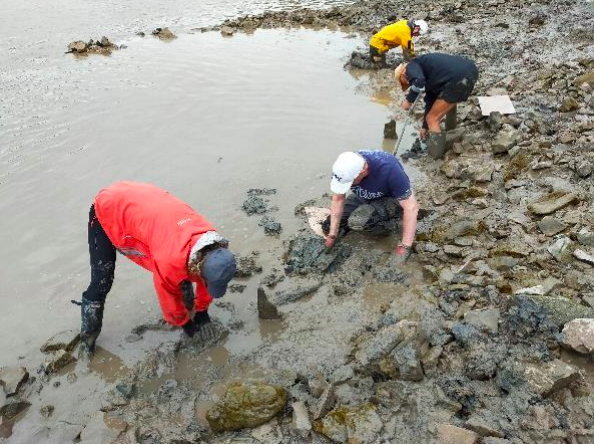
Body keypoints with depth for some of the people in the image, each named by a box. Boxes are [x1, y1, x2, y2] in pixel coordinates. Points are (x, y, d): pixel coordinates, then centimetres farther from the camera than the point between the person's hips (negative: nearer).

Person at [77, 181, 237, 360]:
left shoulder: (212, 242, -20)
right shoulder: (170, 260, -41)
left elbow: (207, 278, 1)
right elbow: (168, 296, -20)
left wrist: (202, 311, 11)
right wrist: (184, 322, -2)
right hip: (107, 210, -6)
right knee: (101, 283, -5)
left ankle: (190, 309, 23)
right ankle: (87, 339, 15)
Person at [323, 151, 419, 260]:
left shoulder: (389, 170, -38)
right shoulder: (344, 168, -25)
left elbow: (411, 207, -34)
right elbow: (338, 200, -12)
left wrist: (405, 247, -35)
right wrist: (332, 235, -14)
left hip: (390, 199, -5)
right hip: (364, 198, 5)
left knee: (357, 220, -33)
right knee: (328, 225, -2)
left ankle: (383, 225, -2)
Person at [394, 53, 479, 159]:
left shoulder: (412, 66, 8)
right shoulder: (426, 71, 32)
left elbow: (419, 82, -17)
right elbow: (431, 100, 39)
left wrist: (409, 100, 0)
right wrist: (425, 127, 46)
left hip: (459, 78, -10)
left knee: (433, 119, 4)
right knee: (449, 99, 41)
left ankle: (436, 154, 15)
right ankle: (450, 131, 56)